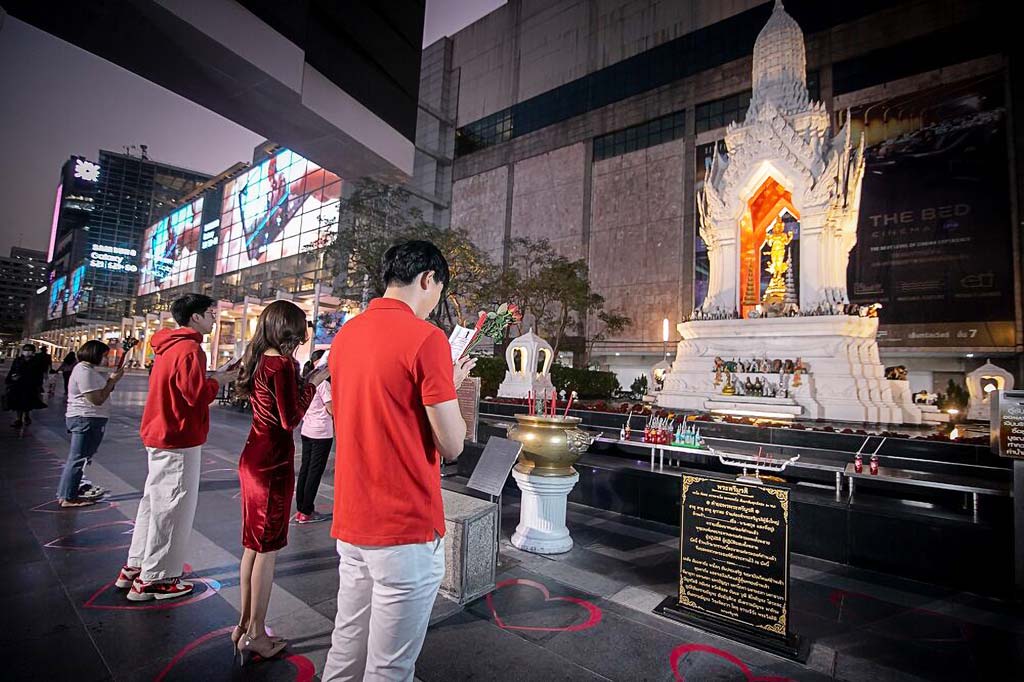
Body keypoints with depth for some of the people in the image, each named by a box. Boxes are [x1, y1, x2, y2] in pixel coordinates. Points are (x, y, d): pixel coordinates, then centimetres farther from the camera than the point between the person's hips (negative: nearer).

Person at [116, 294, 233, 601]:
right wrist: (216, 381, -7)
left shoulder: (169, 345, 12)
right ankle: (155, 579, 14)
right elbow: (197, 394, -23)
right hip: (179, 439, -10)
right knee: (172, 508, 2)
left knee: (155, 501, 20)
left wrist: (206, 379, 6)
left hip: (159, 435, 10)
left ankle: (135, 567, 33)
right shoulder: (189, 348, -19)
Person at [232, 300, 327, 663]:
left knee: (253, 545, 18)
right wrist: (314, 381, -13)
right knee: (267, 549, 4)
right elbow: (291, 418, -20)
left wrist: (302, 378, 9)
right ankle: (256, 634, 18)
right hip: (273, 463, -9)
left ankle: (245, 624, 32)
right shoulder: (282, 365, -17)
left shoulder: (260, 360, 9)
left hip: (253, 457, 9)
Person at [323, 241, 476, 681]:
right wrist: (452, 387, 2)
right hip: (406, 529, -8)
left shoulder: (345, 334, 8)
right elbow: (452, 445, -14)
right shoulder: (426, 337, -17)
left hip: (350, 522, 8)